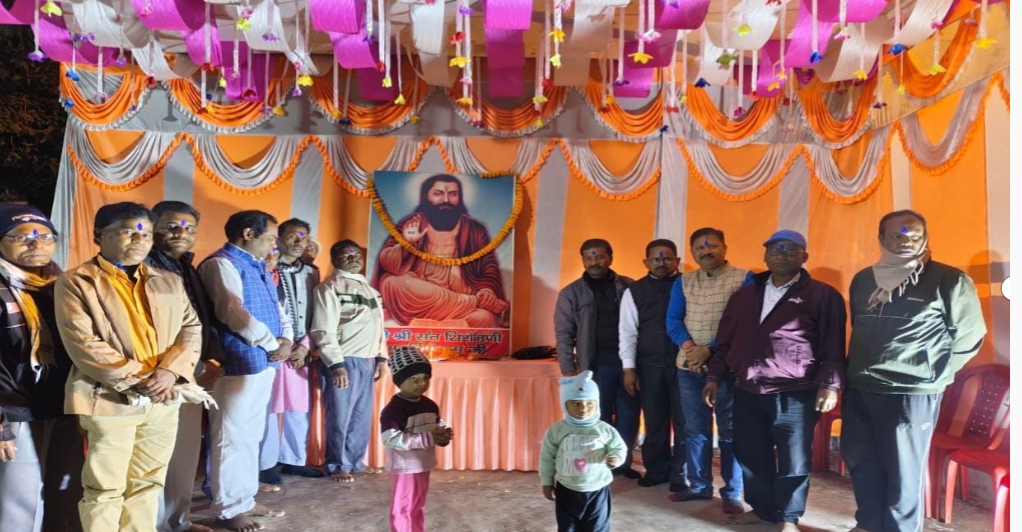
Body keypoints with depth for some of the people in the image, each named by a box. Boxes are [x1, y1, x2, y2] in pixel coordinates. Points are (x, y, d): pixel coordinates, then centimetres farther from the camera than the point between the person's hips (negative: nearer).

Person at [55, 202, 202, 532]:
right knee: (105, 490, 5)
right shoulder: (76, 282, -3)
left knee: (148, 484, 14)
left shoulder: (169, 282, 12)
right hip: (109, 400, -4)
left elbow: (192, 328, 7)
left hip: (163, 400, 5)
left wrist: (170, 371, -11)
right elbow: (82, 343, -12)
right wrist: (137, 380, -16)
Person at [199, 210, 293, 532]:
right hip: (239, 364, -9)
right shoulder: (221, 264, -11)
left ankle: (245, 500, 28)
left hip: (265, 362, 10)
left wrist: (286, 339, 0)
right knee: (232, 438, 0)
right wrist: (272, 344, -14)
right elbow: (234, 313, -21)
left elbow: (276, 307, 18)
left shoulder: (258, 267, 18)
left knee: (251, 436, 16)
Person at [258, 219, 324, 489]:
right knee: (272, 408, -1)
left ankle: (292, 459, 24)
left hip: (301, 350, 5)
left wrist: (305, 345, -1)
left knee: (298, 408, 11)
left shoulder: (311, 273, 13)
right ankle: (266, 464, 10)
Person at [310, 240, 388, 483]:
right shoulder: (330, 288, -5)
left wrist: (381, 357, 12)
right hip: (344, 361, -7)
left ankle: (356, 462, 24)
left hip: (368, 360, 7)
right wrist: (336, 363, -17)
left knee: (362, 416, 12)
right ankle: (338, 465, 14)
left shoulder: (370, 289, 18)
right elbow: (324, 330, -12)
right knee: (340, 416, 1)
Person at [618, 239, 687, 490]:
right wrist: (629, 368, -2)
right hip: (649, 365, 1)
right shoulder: (634, 291, 4)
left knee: (683, 420, 7)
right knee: (655, 420, 12)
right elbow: (627, 331, 3)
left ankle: (680, 473, 21)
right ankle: (656, 469, 27)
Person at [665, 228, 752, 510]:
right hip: (689, 365, 4)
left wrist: (711, 349, -16)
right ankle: (699, 485, 22)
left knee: (730, 430, 4)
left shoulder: (744, 278, -2)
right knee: (694, 428, 10)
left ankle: (732, 492, 14)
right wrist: (688, 346, -15)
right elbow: (673, 320, 5)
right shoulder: (683, 282, 11)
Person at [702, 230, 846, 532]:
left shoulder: (822, 295, 0)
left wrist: (830, 385, -11)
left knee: (793, 460, 4)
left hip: (795, 393, -4)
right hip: (747, 392, 5)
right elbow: (726, 341, 15)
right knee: (751, 455, 11)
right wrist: (715, 376, 11)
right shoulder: (744, 295, 13)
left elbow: (833, 346, -4)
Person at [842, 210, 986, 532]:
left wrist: (933, 374, -2)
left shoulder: (949, 280, -6)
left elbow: (970, 335, -2)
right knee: (860, 461, 15)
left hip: (912, 392, -6)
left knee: (903, 471, 5)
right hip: (858, 389, 6)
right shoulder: (863, 280, 10)